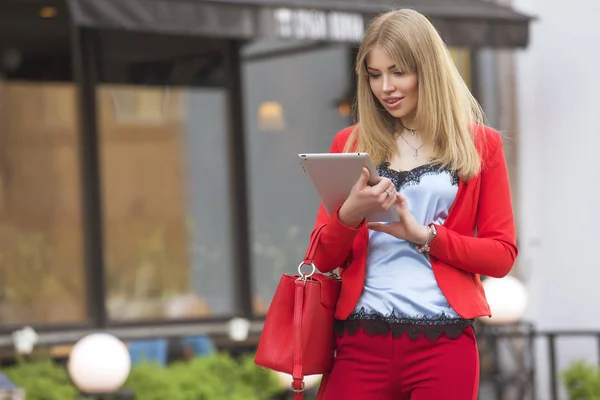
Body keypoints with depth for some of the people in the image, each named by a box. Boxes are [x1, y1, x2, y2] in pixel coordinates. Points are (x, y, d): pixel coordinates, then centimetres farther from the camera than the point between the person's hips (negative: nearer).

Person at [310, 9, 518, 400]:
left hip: (443, 342, -1)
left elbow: (502, 255, 2)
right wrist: (351, 213, -12)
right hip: (361, 340, 2)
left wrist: (423, 234, -11)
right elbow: (324, 258, 8)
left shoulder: (480, 144, 6)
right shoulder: (351, 143, 10)